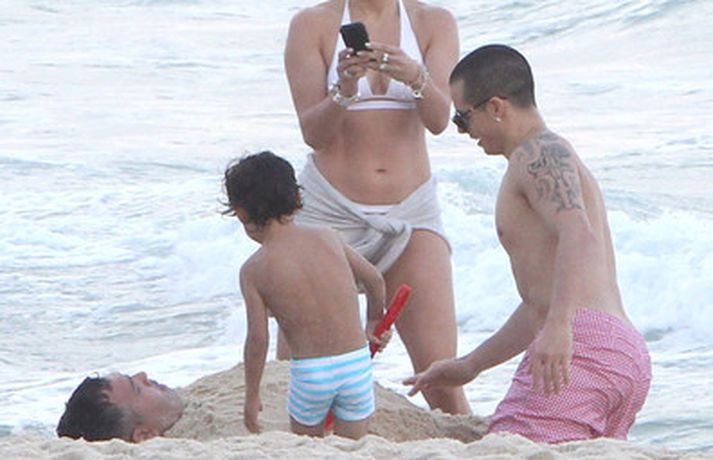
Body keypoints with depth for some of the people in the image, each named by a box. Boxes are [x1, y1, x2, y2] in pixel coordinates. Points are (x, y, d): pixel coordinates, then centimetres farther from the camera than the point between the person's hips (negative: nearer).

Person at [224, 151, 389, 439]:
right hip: (357, 361, 2)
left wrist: (251, 396, 5)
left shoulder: (254, 270, -7)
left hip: (309, 372, -2)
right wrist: (374, 322, 34)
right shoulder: (327, 237, 3)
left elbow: (258, 340, -7)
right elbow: (374, 279, 15)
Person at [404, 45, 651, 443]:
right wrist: (471, 365, 41)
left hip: (586, 340, -10)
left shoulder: (539, 154, 1)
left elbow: (578, 234, -20)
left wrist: (559, 325, -33)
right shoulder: (556, 158, 33)